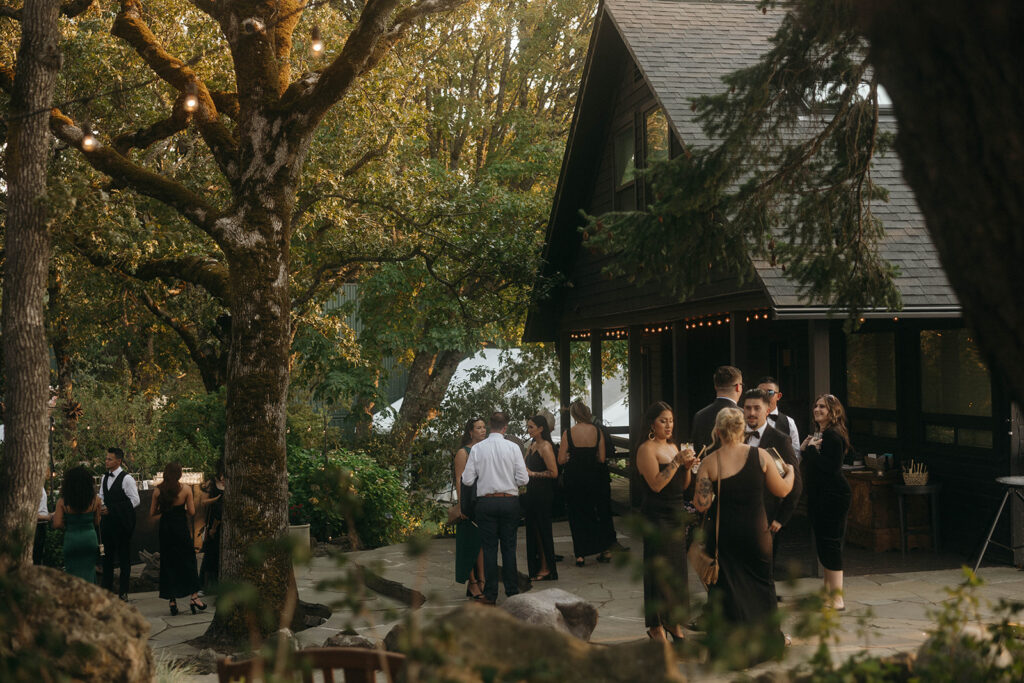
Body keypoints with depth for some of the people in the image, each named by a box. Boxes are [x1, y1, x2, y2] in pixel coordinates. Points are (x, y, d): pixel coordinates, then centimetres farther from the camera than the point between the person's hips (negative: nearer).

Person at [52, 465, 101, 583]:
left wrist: (67, 526, 10)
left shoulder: (62, 501, -8)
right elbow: (97, 522, 3)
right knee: (89, 571, 12)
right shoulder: (95, 500, -5)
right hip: (90, 537, 1)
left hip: (71, 539, -1)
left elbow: (57, 524, -9)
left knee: (72, 574, 10)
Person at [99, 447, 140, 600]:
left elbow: (135, 501, -13)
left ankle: (123, 592, 7)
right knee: (107, 556, 12)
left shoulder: (127, 478, -11)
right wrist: (100, 507, -2)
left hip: (122, 523, -7)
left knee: (124, 557, 1)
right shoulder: (105, 478, 11)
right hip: (107, 522, 7)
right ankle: (107, 589, 21)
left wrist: (111, 509, -15)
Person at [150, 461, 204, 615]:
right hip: (181, 529, -2)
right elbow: (191, 512, -8)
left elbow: (152, 513, 2)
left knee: (168, 563, 9)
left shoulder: (158, 491, -2)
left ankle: (172, 600, 8)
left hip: (165, 529, 2)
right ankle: (194, 596, 1)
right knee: (188, 561, 7)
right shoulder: (186, 489, -8)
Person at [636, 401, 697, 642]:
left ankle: (673, 621, 19)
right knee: (659, 569, -4)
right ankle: (656, 626, 3)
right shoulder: (646, 449, -10)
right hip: (656, 516, -8)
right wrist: (677, 462, -22)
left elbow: (683, 486, 14)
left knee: (677, 566, 9)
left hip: (676, 514, 8)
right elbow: (656, 484, -19)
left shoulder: (672, 446, 14)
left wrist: (687, 467, -3)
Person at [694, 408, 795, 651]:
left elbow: (702, 504, -11)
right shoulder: (760, 456, -7)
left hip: (722, 533, -1)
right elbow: (782, 491, 3)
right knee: (762, 581, 19)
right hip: (756, 530, 1)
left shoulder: (709, 463, -9)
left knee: (725, 584, 11)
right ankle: (770, 636, 31)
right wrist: (790, 472, 23)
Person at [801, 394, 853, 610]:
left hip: (833, 496, -10)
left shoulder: (833, 436, -14)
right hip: (818, 496, 10)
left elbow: (832, 468, -23)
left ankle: (837, 598, -7)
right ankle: (828, 592, 25)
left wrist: (812, 450, -17)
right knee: (823, 544, 15)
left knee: (830, 544, -9)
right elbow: (810, 467, 17)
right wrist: (804, 449, 2)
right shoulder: (818, 434, 15)